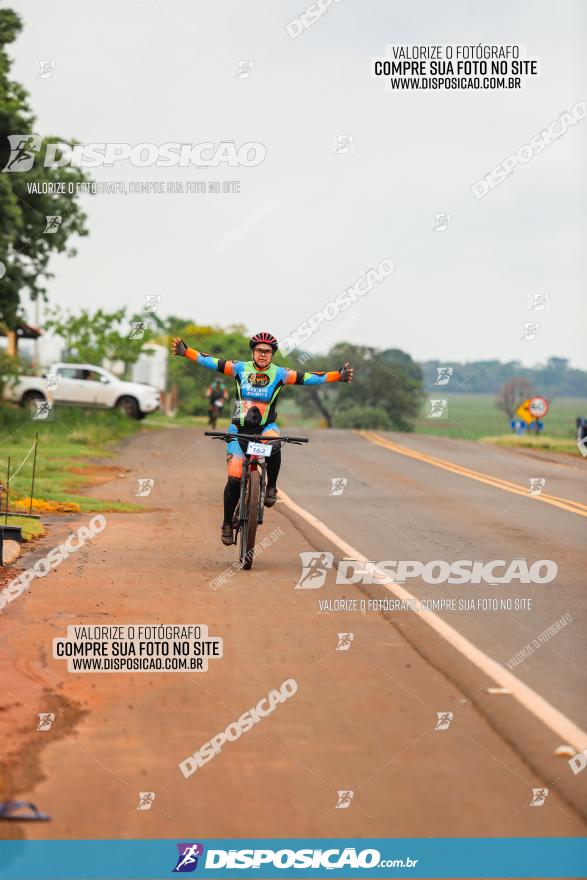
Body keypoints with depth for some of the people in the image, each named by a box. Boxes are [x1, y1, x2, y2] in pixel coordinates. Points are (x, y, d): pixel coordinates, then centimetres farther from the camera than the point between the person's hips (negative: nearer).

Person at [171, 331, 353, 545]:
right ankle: (227, 523, 10)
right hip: (239, 428, 1)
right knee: (235, 478, -6)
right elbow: (211, 362, -2)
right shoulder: (241, 368, 0)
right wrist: (185, 351, -11)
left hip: (266, 427, -1)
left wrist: (338, 375, -17)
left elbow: (309, 378, -8)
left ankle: (271, 487, -15)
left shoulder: (279, 373, -2)